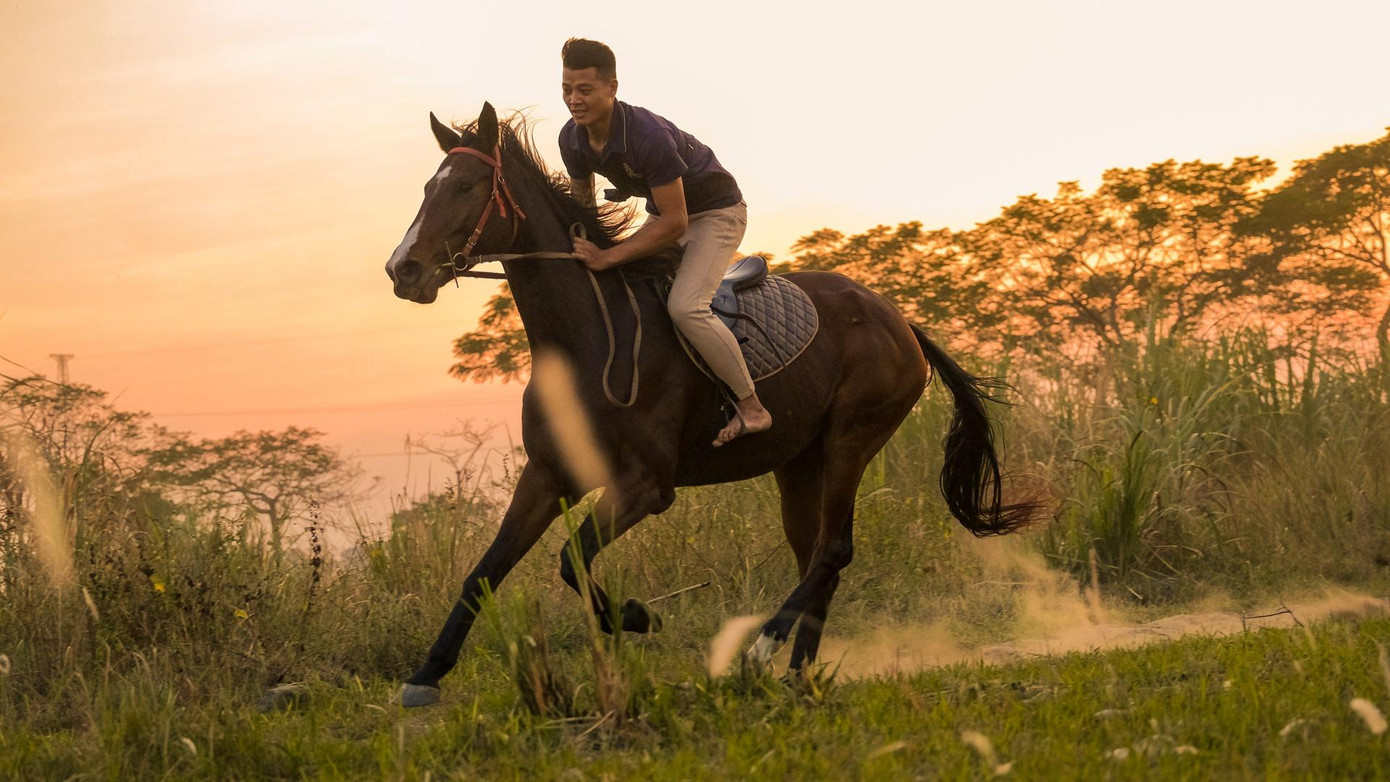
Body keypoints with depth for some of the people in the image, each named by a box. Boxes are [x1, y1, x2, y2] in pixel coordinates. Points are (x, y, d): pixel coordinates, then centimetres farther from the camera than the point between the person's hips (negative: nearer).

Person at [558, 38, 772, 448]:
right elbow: (582, 201, 7)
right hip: (664, 211, 9)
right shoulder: (572, 139, -13)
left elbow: (674, 223, -33)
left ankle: (751, 406, -16)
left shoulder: (648, 135, -37)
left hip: (716, 213, -9)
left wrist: (608, 257, -33)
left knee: (685, 306, -26)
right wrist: (584, 246, -8)